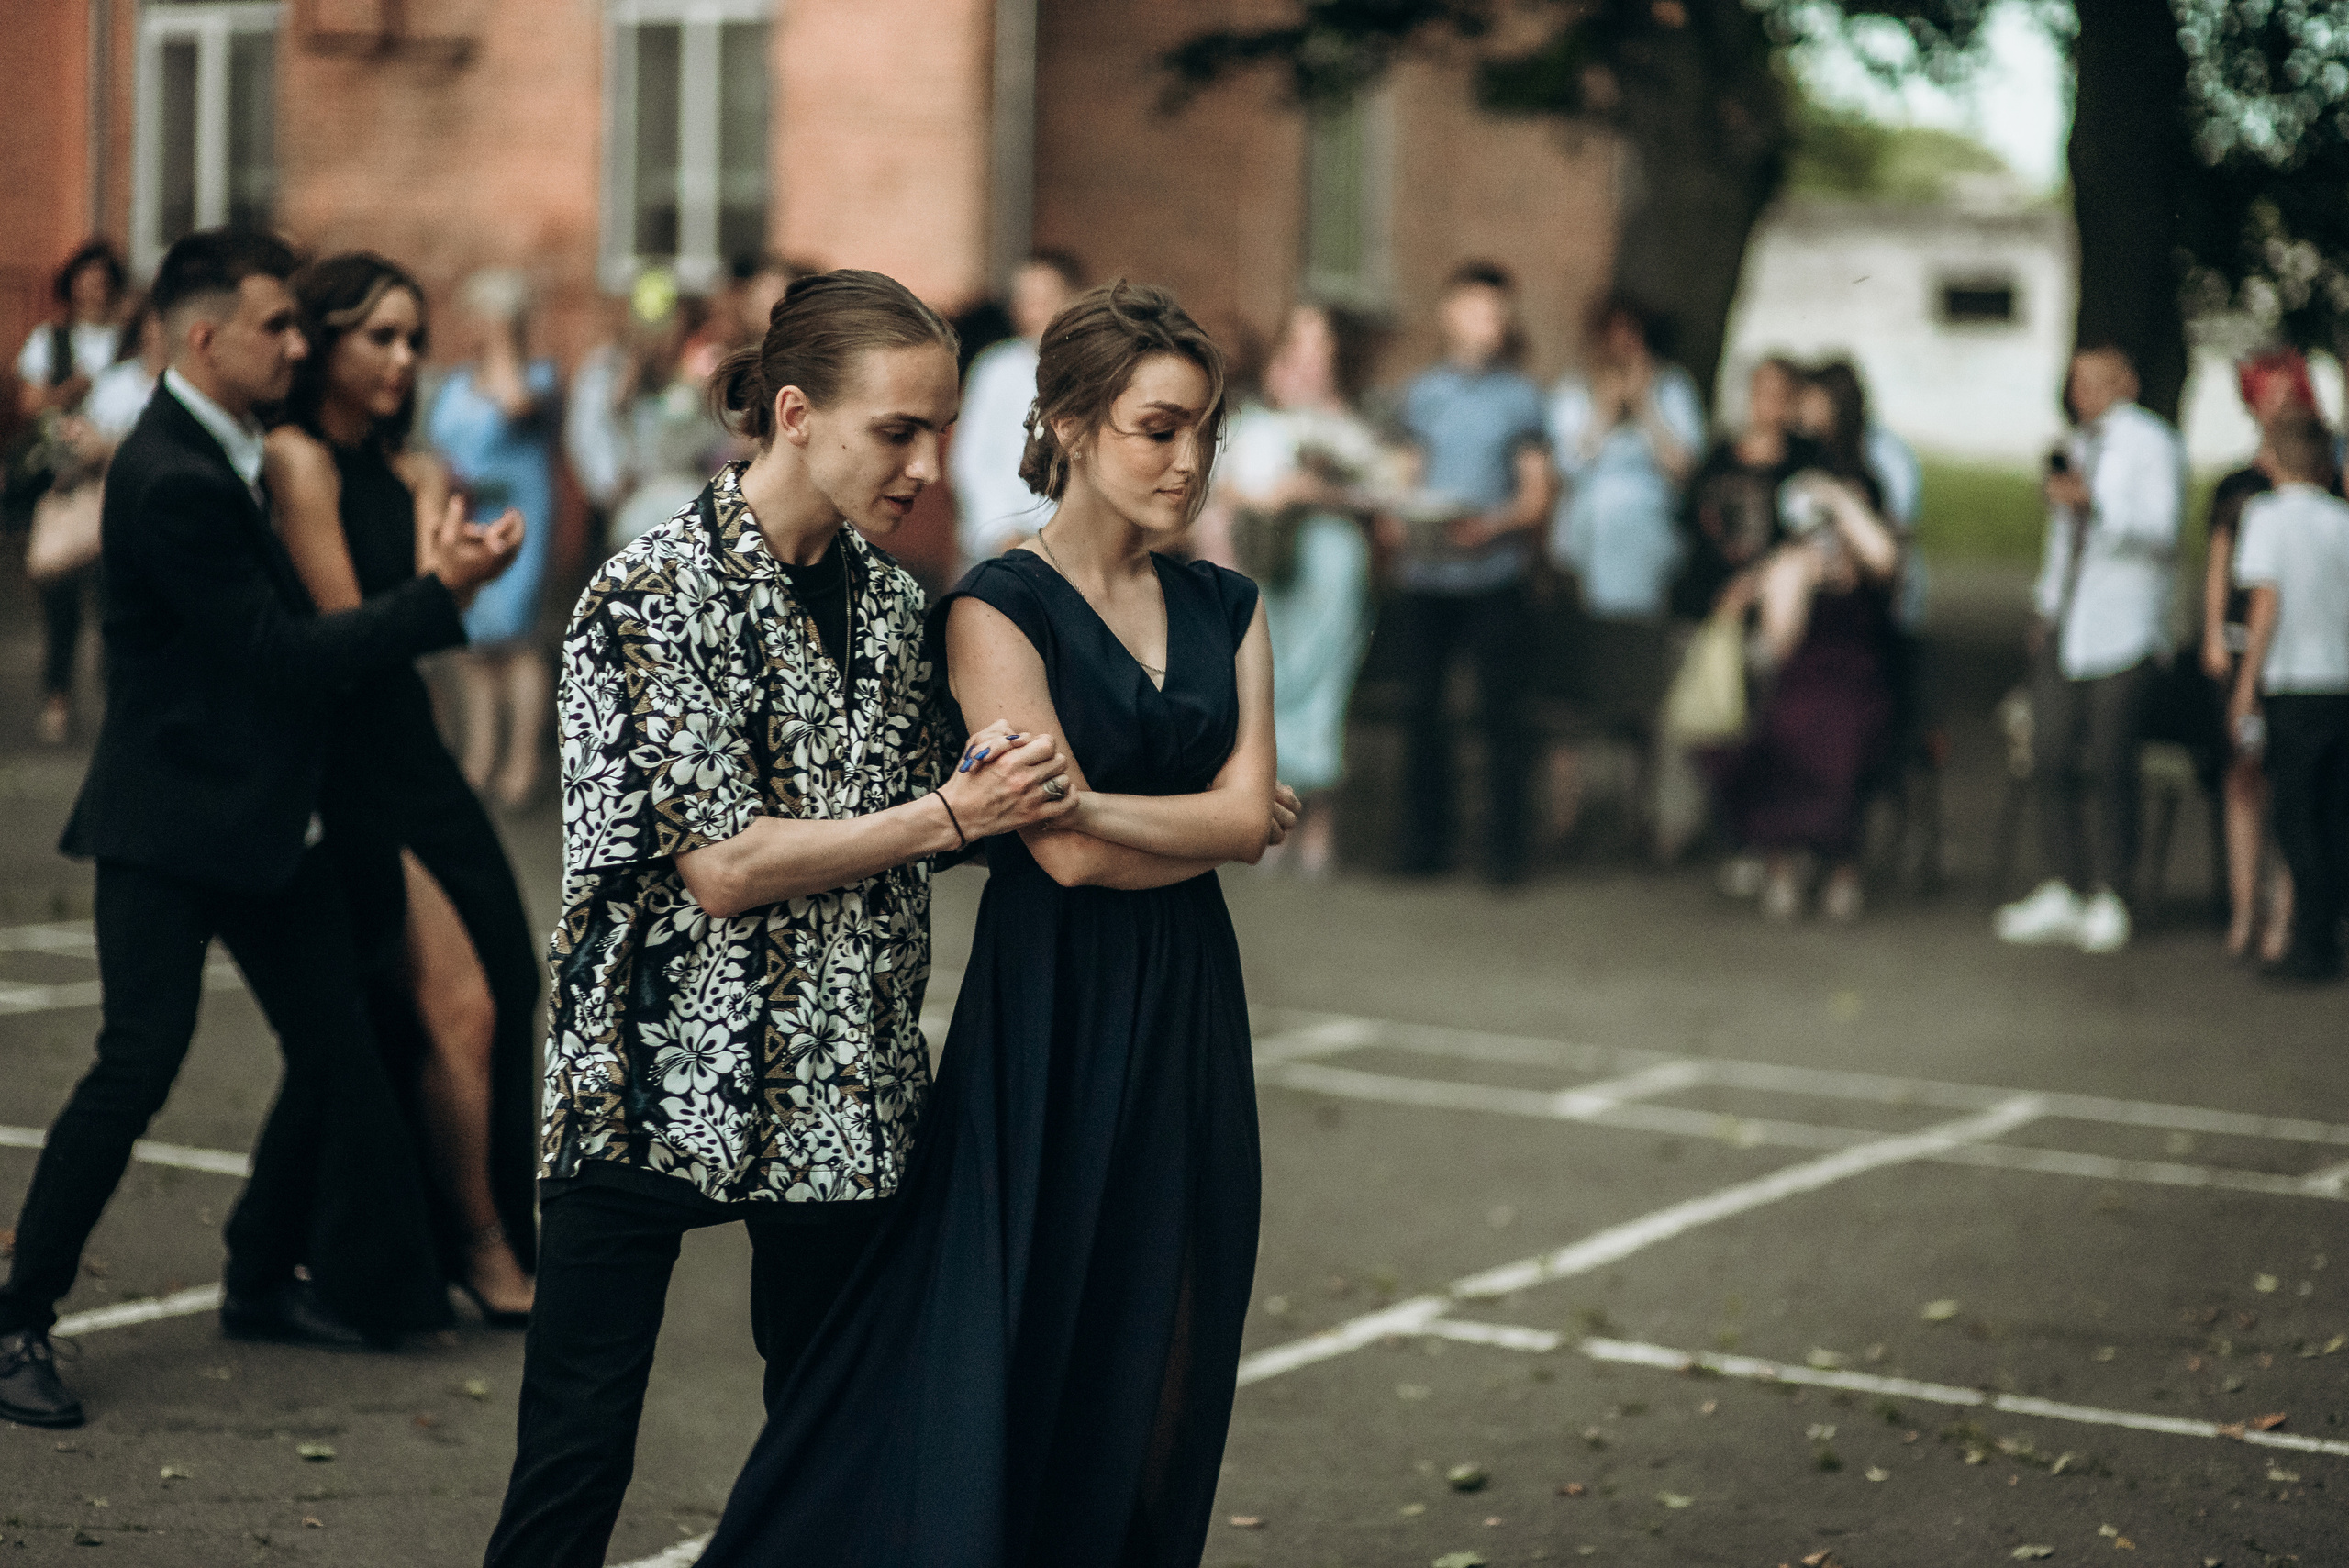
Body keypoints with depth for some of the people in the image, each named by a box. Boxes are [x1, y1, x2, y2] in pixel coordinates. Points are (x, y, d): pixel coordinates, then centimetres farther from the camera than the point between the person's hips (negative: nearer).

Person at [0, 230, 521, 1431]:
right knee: (139, 1064, -13)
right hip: (172, 824, -10)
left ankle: (264, 1281, 27)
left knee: (339, 1051, 9)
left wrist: (430, 577, 10)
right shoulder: (173, 481, -21)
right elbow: (281, 655, -21)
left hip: (260, 815, 10)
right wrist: (441, 593, -19)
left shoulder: (225, 452, 10)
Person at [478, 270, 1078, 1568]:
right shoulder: (657, 592, -11)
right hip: (657, 1078, -6)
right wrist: (952, 812, -17)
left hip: (844, 1100, 6)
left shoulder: (891, 600, 9)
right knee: (574, 1460, -2)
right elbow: (723, 867, -16)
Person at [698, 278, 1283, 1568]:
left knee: (1162, 1374, 9)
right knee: (1013, 1358, -4)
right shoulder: (997, 608, -8)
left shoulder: (1227, 610, 9)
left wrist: (1085, 803, -15)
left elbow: (1246, 814, -5)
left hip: (1189, 1021, 5)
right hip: (1048, 1017, -5)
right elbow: (1065, 856, -16)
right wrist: (1206, 825, -5)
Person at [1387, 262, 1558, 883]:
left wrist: (1490, 525, -16)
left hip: (1494, 571, -2)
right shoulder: (1419, 393, 12)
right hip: (1424, 575, 2)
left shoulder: (1520, 396, 7)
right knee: (1424, 709, 4)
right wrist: (1394, 525, -7)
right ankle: (1424, 842, 12)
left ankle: (1504, 848, 2)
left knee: (1502, 709, -3)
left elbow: (1537, 494, 2)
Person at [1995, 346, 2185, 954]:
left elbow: (2163, 531, -12)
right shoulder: (2077, 445, 21)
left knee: (2112, 767, -6)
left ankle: (2109, 899, 2)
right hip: (2064, 624, 6)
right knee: (2051, 757, 0)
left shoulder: (2151, 442, -1)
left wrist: (2092, 503, -24)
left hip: (2122, 627, -6)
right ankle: (2062, 891, 7)